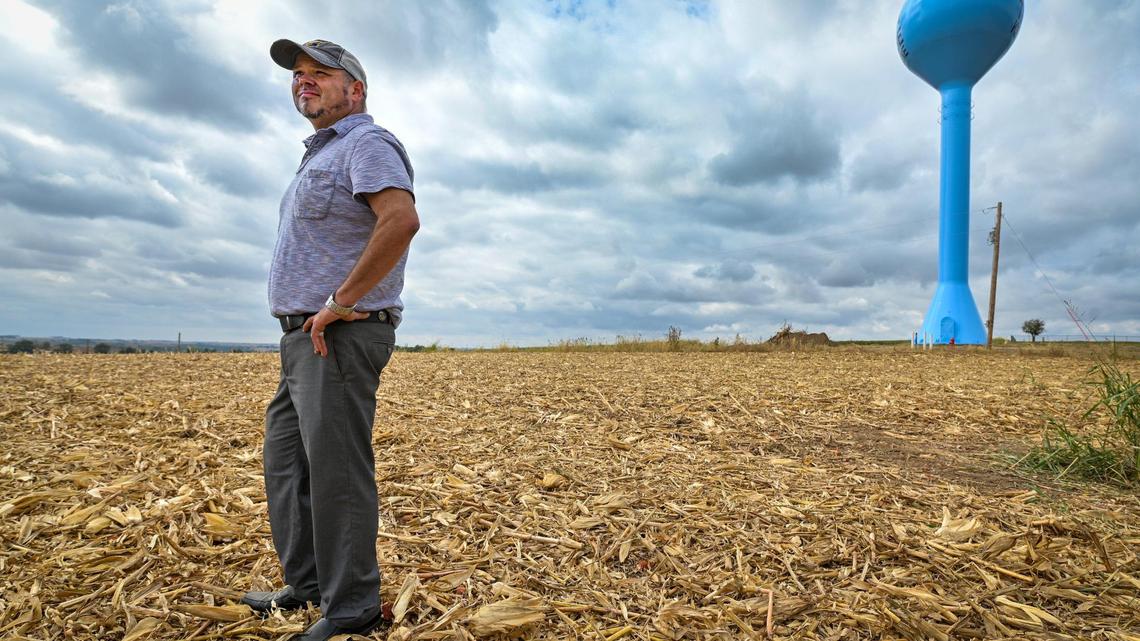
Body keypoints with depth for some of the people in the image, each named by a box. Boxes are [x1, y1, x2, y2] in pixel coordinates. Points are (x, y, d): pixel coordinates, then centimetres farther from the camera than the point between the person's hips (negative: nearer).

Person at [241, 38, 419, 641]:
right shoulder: (319, 156, 24)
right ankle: (306, 585, 30)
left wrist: (341, 302, -23)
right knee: (284, 464, 17)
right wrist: (302, 323, 17)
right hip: (303, 338, 11)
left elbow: (402, 219, -28)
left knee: (336, 474, -6)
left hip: (339, 337, -11)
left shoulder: (367, 144, -8)